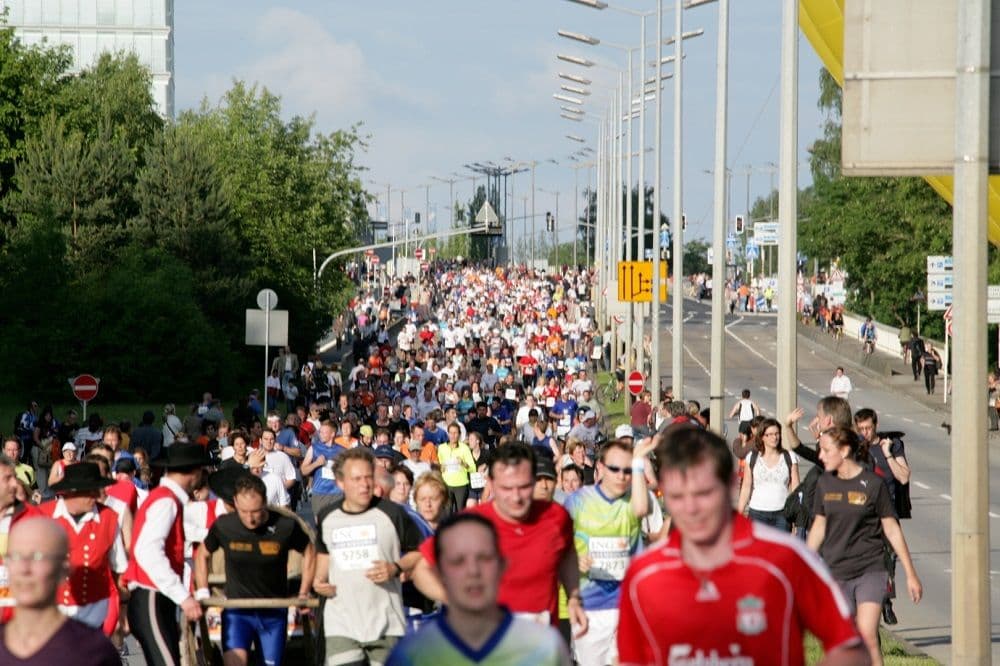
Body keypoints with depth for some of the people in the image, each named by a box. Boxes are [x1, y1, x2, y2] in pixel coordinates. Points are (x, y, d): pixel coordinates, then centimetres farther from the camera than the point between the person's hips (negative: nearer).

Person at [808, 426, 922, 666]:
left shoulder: (873, 484, -6)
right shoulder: (825, 484, 4)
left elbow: (891, 529, 0)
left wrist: (911, 574, 2)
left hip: (870, 570, -3)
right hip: (836, 573, 3)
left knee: (867, 635, -17)